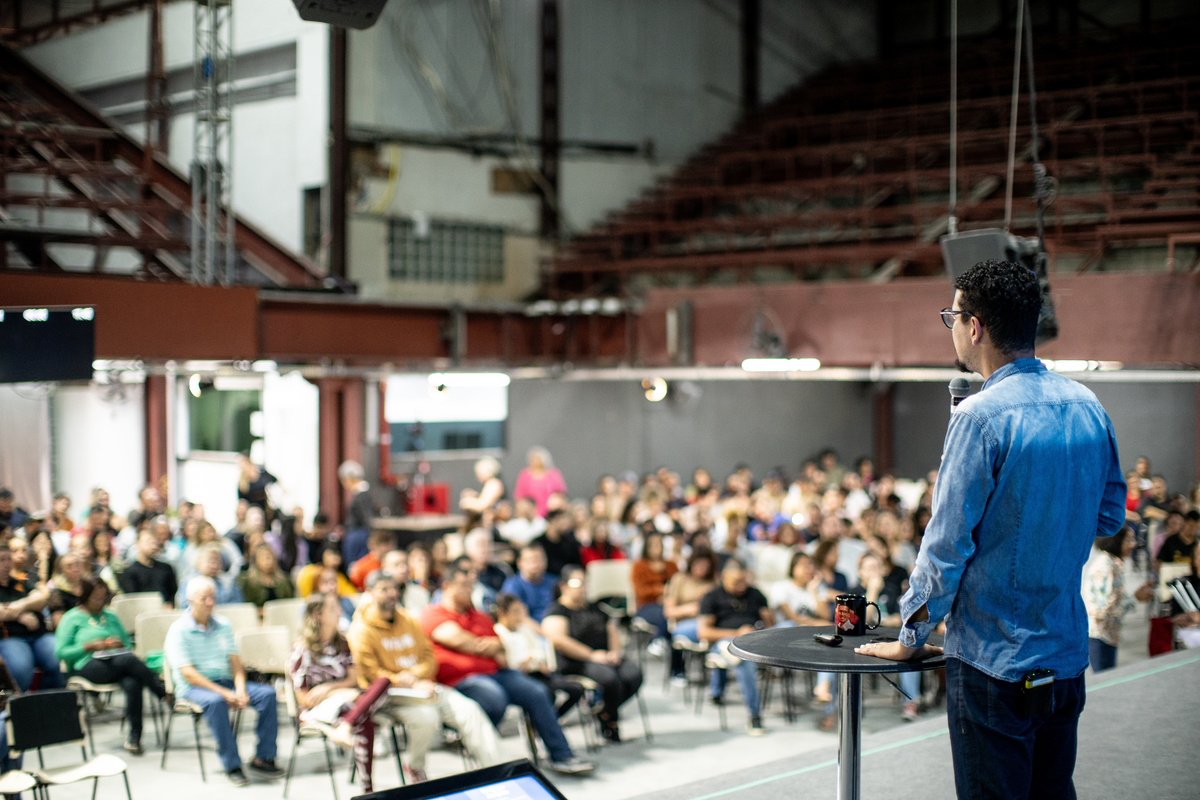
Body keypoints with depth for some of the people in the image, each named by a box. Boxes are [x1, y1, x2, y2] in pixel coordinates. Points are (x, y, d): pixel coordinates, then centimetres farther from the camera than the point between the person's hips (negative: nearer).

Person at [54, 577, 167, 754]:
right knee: (128, 660, -35)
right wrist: (90, 646, -10)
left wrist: (119, 644, 2)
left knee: (133, 683, -34)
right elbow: (60, 652, 0)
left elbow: (128, 644, 27)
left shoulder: (110, 616, 24)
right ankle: (166, 694, -26)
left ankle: (134, 738, -30)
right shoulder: (72, 618, 9)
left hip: (115, 663, 4)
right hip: (86, 666, -4)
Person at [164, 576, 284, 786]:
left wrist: (240, 689, -13)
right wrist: (224, 693, -22)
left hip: (225, 681, 5)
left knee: (268, 693, -16)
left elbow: (235, 662, 8)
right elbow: (188, 674, -15)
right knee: (216, 702, -38)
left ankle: (263, 757, -11)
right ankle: (231, 765, -28)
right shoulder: (178, 630, -8)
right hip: (193, 687, -5)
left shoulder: (223, 625, 10)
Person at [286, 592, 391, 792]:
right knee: (364, 722, -38)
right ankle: (367, 789, -40)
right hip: (316, 709, -6)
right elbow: (304, 699, -9)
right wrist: (342, 692, -17)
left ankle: (343, 728, -44)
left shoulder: (342, 643, 13)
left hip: (344, 700, 6)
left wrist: (328, 688, -13)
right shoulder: (302, 651, -6)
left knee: (383, 681, -27)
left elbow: (354, 679, 7)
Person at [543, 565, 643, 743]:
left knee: (634, 673, -21)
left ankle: (604, 712, -5)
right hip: (575, 663, -7)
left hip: (605, 657, 7)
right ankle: (612, 722, -8)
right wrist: (591, 655, -16)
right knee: (609, 677, -34)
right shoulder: (557, 611, 0)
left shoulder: (594, 608, 24)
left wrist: (614, 652, 3)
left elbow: (613, 630, 26)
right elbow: (557, 640, -16)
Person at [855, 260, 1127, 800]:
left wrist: (912, 638, -5)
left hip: (994, 660, -7)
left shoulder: (982, 417, -19)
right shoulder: (1087, 406, 3)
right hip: (1068, 652, 7)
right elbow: (1109, 517, 14)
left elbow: (947, 544, -16)